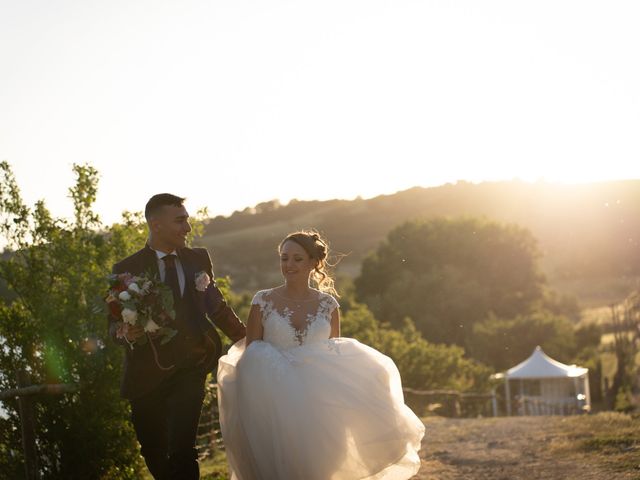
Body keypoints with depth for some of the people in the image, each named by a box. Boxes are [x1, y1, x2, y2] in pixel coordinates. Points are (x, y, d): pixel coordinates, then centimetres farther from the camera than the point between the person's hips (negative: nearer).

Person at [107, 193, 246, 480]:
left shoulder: (199, 259, 7)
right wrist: (126, 334, -23)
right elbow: (114, 325, -1)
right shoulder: (126, 270, -3)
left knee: (181, 452, -14)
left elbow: (217, 307, 18)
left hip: (188, 370, 0)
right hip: (146, 375, 0)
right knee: (154, 455, 13)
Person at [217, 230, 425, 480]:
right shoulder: (263, 301, -1)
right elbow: (249, 355, 1)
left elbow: (337, 356, 10)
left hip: (318, 406, 1)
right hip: (273, 408, -1)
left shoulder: (328, 305, 4)